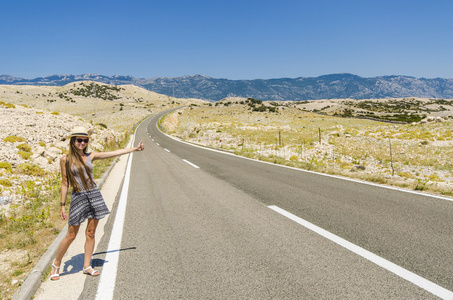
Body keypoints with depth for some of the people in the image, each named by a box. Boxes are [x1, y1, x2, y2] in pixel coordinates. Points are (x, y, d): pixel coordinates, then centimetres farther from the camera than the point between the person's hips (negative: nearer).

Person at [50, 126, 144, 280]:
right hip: (78, 197, -3)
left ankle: (87, 266, 22)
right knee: (71, 235, 3)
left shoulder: (90, 156, 5)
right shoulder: (66, 159, -2)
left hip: (94, 195, 3)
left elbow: (114, 153, 5)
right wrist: (62, 205, 0)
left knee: (91, 233, 8)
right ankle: (56, 264, 26)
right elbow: (65, 183, 1)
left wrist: (135, 148, 4)